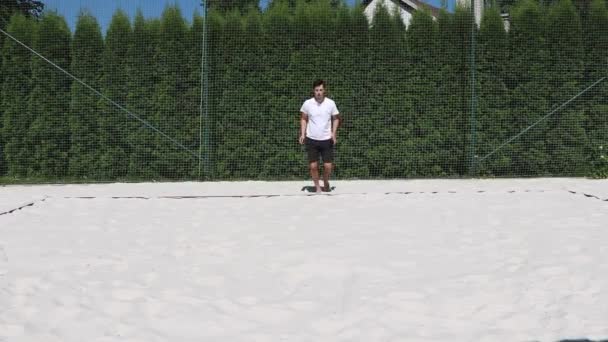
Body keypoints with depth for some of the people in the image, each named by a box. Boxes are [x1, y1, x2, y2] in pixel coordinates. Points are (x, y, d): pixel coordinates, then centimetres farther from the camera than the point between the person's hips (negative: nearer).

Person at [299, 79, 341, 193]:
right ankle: (317, 187, 17)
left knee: (328, 166, -1)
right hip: (311, 139, 0)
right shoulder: (307, 103, -4)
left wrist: (334, 133, -5)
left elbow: (336, 118, 8)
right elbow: (303, 119, 9)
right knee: (313, 166, -1)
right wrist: (302, 134, -1)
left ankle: (326, 182, 27)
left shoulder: (330, 103, -4)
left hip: (327, 140, 0)